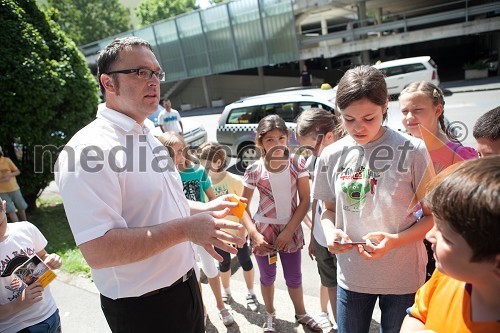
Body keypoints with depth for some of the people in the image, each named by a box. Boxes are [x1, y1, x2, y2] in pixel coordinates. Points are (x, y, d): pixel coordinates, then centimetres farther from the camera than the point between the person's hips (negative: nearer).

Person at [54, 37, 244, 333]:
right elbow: (97, 251, -29)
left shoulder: (149, 138, 8)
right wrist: (185, 228, -29)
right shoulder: (90, 149, -23)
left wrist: (204, 209, 3)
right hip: (142, 308, -8)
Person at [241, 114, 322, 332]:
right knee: (268, 276, 17)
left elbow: (305, 200, -8)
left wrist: (289, 231, -13)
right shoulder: (254, 170, -15)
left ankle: (301, 313, 45)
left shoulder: (297, 163, -11)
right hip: (264, 231, -1)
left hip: (291, 229, 1)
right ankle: (270, 315, 44)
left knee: (294, 277, 17)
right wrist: (254, 233, -18)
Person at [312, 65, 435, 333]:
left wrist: (394, 240, -21)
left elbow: (432, 215, -6)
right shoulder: (332, 156, -3)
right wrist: (330, 231, -12)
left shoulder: (412, 150, -13)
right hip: (351, 275, 2)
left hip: (402, 277, -2)